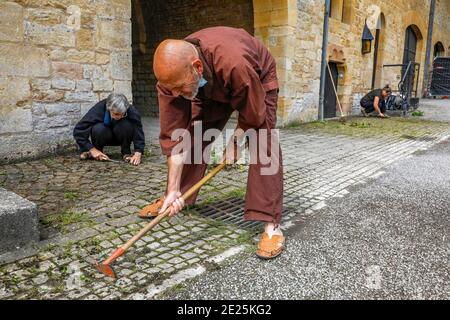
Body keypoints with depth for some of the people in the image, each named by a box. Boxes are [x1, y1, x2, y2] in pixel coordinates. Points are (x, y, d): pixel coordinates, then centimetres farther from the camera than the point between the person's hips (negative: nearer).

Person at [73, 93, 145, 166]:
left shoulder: (131, 111, -28)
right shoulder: (98, 109, -29)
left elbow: (139, 133, -30)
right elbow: (78, 131, -25)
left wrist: (138, 154, -45)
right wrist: (92, 150, -31)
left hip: (120, 138, 0)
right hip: (105, 137, 0)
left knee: (126, 125, -33)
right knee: (98, 129, -34)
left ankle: (126, 153, -11)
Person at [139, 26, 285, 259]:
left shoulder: (235, 64, -46)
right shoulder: (171, 72, -29)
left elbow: (253, 117, -29)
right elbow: (173, 135, -26)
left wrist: (234, 143, -16)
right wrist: (173, 189, -27)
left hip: (258, 80, -4)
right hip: (213, 89, 4)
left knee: (263, 145, -20)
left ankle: (271, 225, -16)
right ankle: (172, 199, 16)